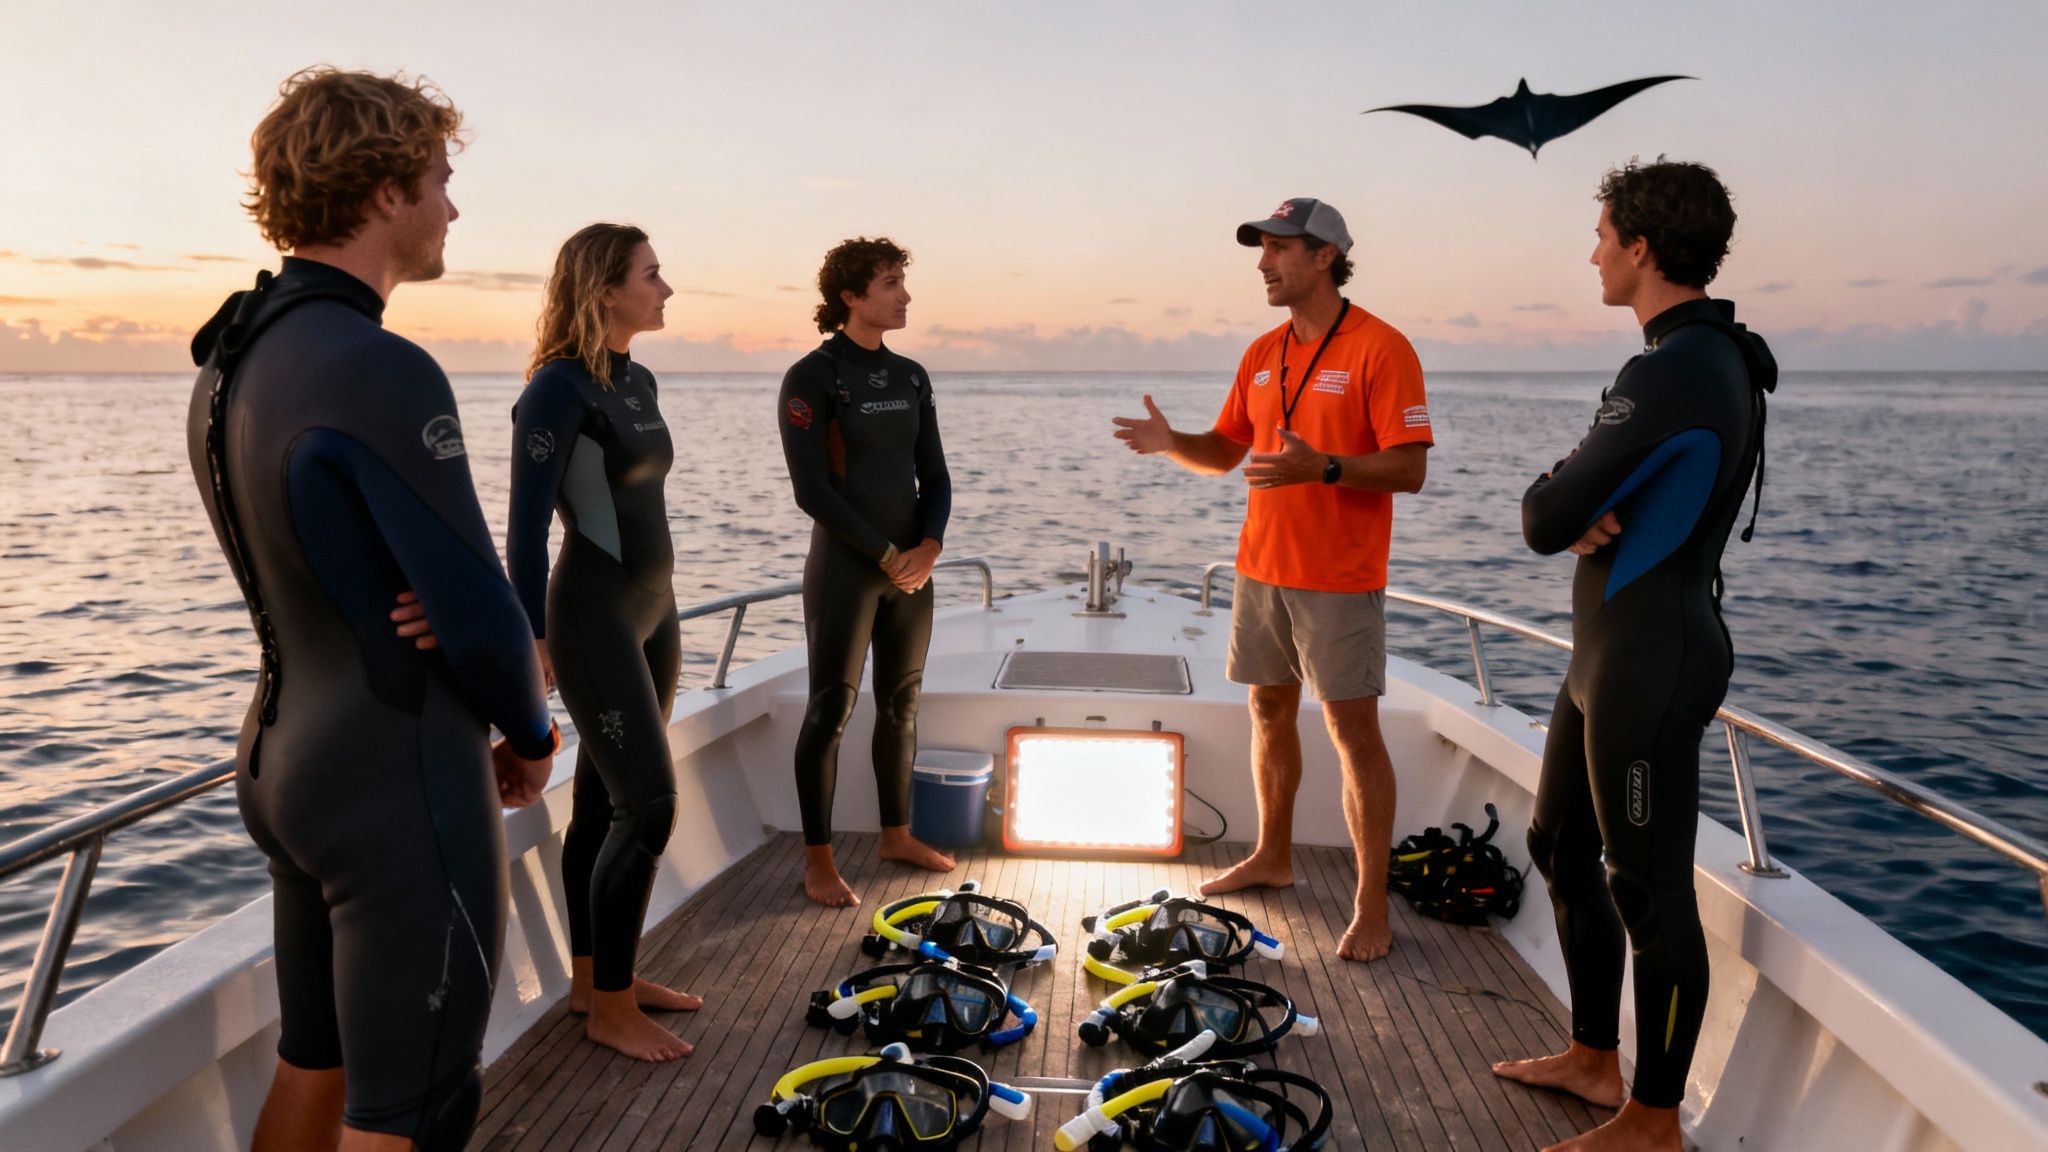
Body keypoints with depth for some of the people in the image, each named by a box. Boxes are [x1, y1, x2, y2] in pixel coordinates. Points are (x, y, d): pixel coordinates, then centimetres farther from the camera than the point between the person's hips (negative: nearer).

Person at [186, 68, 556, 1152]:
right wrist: (531, 735, -1)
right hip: (401, 785, -9)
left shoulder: (230, 358, 8)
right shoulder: (380, 371, -22)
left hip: (282, 763, 9)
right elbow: (477, 608, -20)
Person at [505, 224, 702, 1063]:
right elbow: (527, 524, -16)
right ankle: (609, 1009, 6)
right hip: (594, 617, -8)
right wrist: (535, 641, -18)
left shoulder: (638, 382, 11)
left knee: (603, 802, 14)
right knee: (649, 805, -7)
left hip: (652, 609, 8)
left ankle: (595, 976, 25)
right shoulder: (559, 390, -14)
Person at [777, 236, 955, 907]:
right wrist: (884, 554, -13)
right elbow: (812, 489, -14)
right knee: (832, 709, -2)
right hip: (845, 566, -6)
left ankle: (896, 835, 27)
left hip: (912, 565, 6)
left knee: (901, 704, 13)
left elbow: (935, 476, 10)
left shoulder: (912, 378, 10)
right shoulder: (813, 377, -8)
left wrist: (929, 544, -7)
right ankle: (818, 862, 7)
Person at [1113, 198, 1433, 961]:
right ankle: (1272, 857, 33)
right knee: (1268, 710, 16)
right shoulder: (1263, 353, 11)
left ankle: (1371, 906, 5)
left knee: (1353, 730, -4)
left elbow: (1409, 469, -16)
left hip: (1340, 581, -7)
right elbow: (1224, 452, 16)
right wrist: (1171, 444, -4)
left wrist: (1322, 467, -30)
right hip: (1261, 569, 7)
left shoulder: (1379, 348, -11)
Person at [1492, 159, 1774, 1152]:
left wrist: (1557, 506, 1)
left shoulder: (1672, 374, -21)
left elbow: (1546, 524, -20)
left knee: (1648, 890, 1)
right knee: (1563, 848, 20)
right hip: (1606, 652, 11)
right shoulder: (1720, 356, 13)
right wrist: (1580, 512, -10)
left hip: (1648, 667, -11)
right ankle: (1593, 1059, 34)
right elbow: (1559, 508, 12)